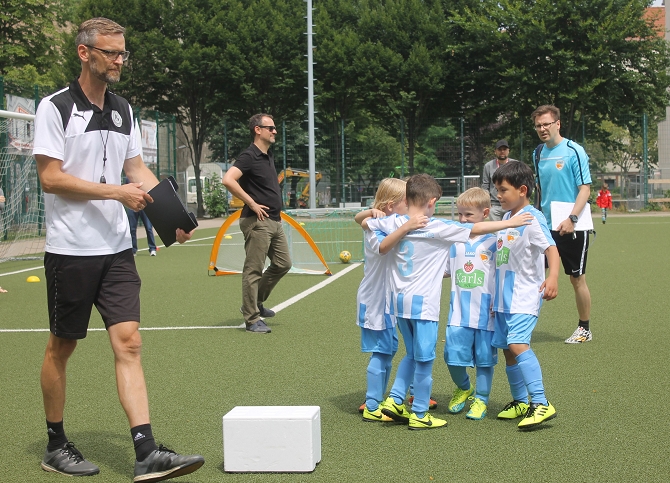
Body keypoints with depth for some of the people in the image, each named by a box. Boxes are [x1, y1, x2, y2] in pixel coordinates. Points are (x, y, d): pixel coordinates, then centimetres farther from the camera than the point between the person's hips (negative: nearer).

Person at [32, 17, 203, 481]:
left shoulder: (123, 109, 12)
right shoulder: (55, 107, -7)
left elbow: (137, 169, 15)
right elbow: (50, 178, -13)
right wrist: (116, 191, -17)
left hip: (116, 248, 5)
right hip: (70, 248, -5)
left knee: (128, 342, -4)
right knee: (62, 347, 7)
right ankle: (56, 445, 23)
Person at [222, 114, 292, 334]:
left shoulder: (268, 156, 15)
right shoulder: (249, 156, -12)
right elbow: (228, 180, -25)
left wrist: (276, 210, 15)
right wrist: (252, 203, -21)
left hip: (275, 221, 9)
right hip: (258, 222, -9)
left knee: (282, 264, 14)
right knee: (253, 270, -3)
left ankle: (256, 303, 27)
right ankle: (252, 319, 4)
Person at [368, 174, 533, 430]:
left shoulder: (392, 223, 2)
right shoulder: (437, 228, -12)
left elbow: (365, 222, 17)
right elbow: (476, 228, -9)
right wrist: (510, 223, -2)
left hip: (398, 300, 7)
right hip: (422, 302, -6)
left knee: (412, 355, 22)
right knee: (424, 359, 4)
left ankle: (394, 400, 18)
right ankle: (419, 415, 11)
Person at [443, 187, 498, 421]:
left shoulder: (493, 242, -3)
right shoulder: (454, 241, 8)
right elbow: (446, 271, 18)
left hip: (485, 312, -3)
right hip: (459, 312, 3)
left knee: (484, 358, 6)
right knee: (453, 356, 0)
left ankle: (480, 399, 23)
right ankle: (462, 389, 28)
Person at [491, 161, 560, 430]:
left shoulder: (532, 218, -12)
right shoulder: (507, 218, 14)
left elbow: (550, 248, -22)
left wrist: (552, 277, -38)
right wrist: (495, 296, 28)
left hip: (525, 297, -9)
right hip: (504, 297, 9)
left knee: (517, 343, -22)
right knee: (508, 349, 12)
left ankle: (541, 403, -21)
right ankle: (519, 402, 26)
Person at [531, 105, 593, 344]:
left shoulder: (574, 151, -11)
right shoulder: (539, 153, 8)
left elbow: (585, 188, -13)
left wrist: (571, 218, -23)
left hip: (571, 227, -5)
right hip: (545, 225, 6)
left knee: (577, 279, 4)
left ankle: (584, 329, 18)